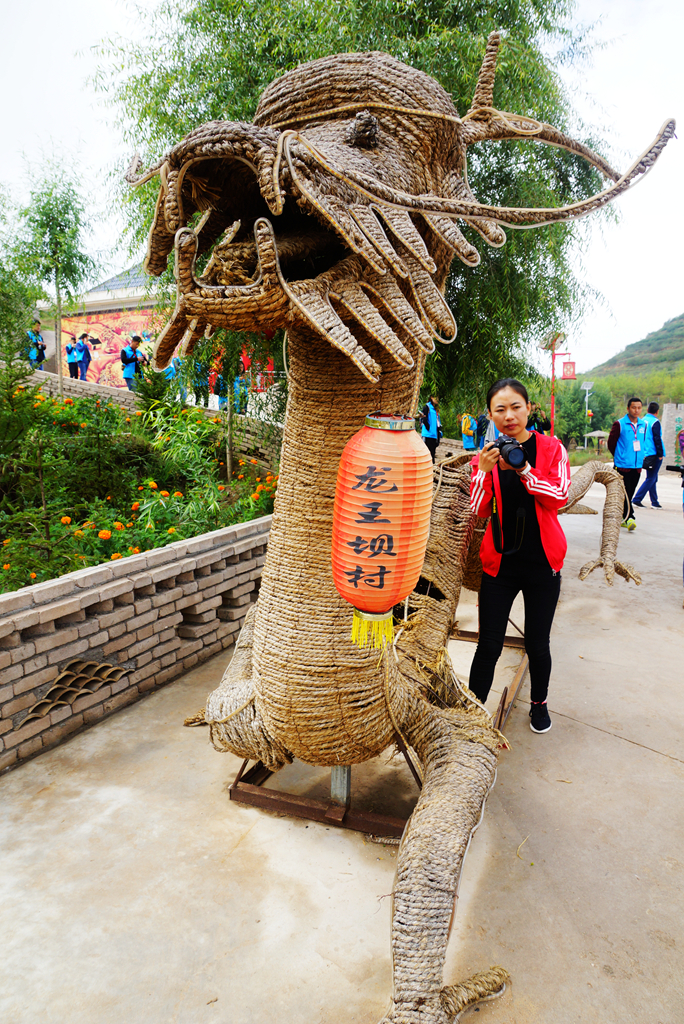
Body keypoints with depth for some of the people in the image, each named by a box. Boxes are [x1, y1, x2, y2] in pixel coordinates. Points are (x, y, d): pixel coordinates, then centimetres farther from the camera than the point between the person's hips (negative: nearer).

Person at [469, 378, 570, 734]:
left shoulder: (551, 448, -2)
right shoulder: (486, 454, 0)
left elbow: (560, 496, -13)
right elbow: (476, 511, -6)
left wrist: (523, 469, -24)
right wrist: (484, 470, -21)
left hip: (542, 562, 0)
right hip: (499, 561, 0)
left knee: (537, 645, 12)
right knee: (489, 646, 0)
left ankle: (539, 703, 38)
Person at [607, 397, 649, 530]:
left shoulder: (644, 425, 9)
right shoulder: (619, 424, -6)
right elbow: (611, 443, 2)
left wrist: (639, 457, 16)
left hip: (637, 465, 5)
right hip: (622, 465, -5)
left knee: (630, 493, 9)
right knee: (625, 493, -9)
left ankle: (622, 518, 20)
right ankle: (629, 518, -10)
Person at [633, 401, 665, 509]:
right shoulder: (655, 422, -12)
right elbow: (657, 439, -15)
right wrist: (660, 454, -10)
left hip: (645, 455, 8)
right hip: (654, 455, -8)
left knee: (653, 478, 14)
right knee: (651, 479, -4)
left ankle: (654, 502, 17)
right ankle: (637, 499, -11)